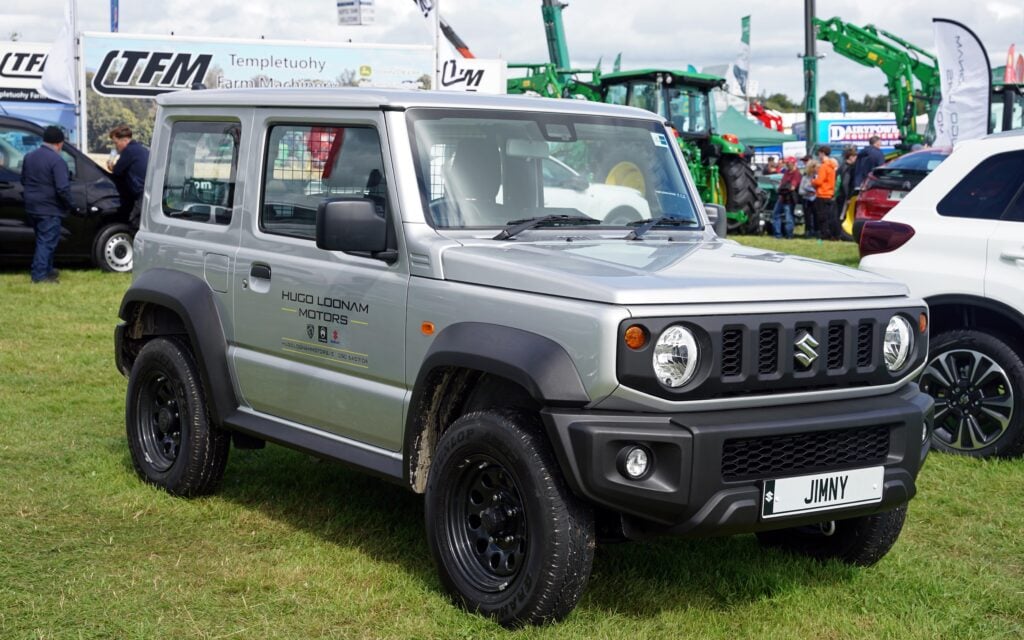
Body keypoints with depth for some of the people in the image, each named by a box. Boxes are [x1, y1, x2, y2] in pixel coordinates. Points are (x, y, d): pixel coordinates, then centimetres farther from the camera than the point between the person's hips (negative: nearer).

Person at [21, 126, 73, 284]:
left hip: (31, 207, 8)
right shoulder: (57, 160, -18)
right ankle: (40, 275, -4)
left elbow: (23, 181, 18)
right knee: (47, 242, -3)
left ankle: (47, 270, 27)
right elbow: (62, 188, -22)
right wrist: (68, 205, -7)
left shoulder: (29, 157, 8)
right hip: (49, 208, -8)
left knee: (43, 240, 19)